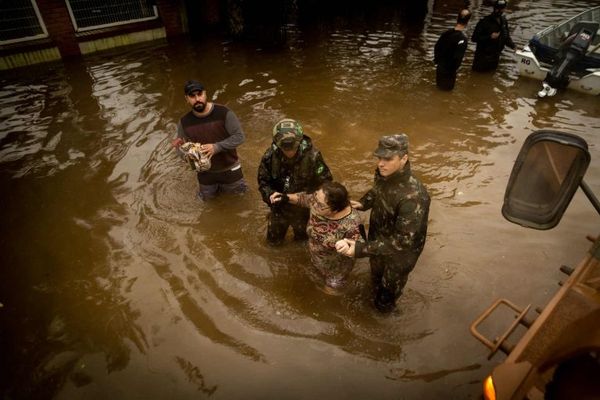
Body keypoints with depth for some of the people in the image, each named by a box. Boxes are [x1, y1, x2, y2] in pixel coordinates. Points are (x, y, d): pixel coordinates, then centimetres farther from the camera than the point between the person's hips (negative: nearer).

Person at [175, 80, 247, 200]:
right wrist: (186, 153, -27)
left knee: (239, 191, 18)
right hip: (205, 171, 2)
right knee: (206, 197, 23)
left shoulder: (224, 113, -22)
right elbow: (181, 146, -3)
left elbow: (239, 136, -21)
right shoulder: (184, 122, -12)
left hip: (229, 168, -2)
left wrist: (216, 147, -32)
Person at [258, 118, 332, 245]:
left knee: (303, 241, 25)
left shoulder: (312, 155, -28)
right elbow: (263, 181, -9)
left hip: (303, 209, -1)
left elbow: (325, 181, -16)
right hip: (280, 208, 2)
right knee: (274, 241, 23)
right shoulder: (270, 156, -21)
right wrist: (270, 194, -27)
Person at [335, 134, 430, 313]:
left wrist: (361, 248, -42)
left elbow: (403, 240, -38)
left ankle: (385, 305, 57)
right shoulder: (383, 174, -17)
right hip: (379, 238, 6)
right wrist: (363, 203, -13)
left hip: (400, 253, -6)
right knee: (376, 272, 34)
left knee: (391, 282, 25)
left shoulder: (413, 196, -40)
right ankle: (376, 291, 66)